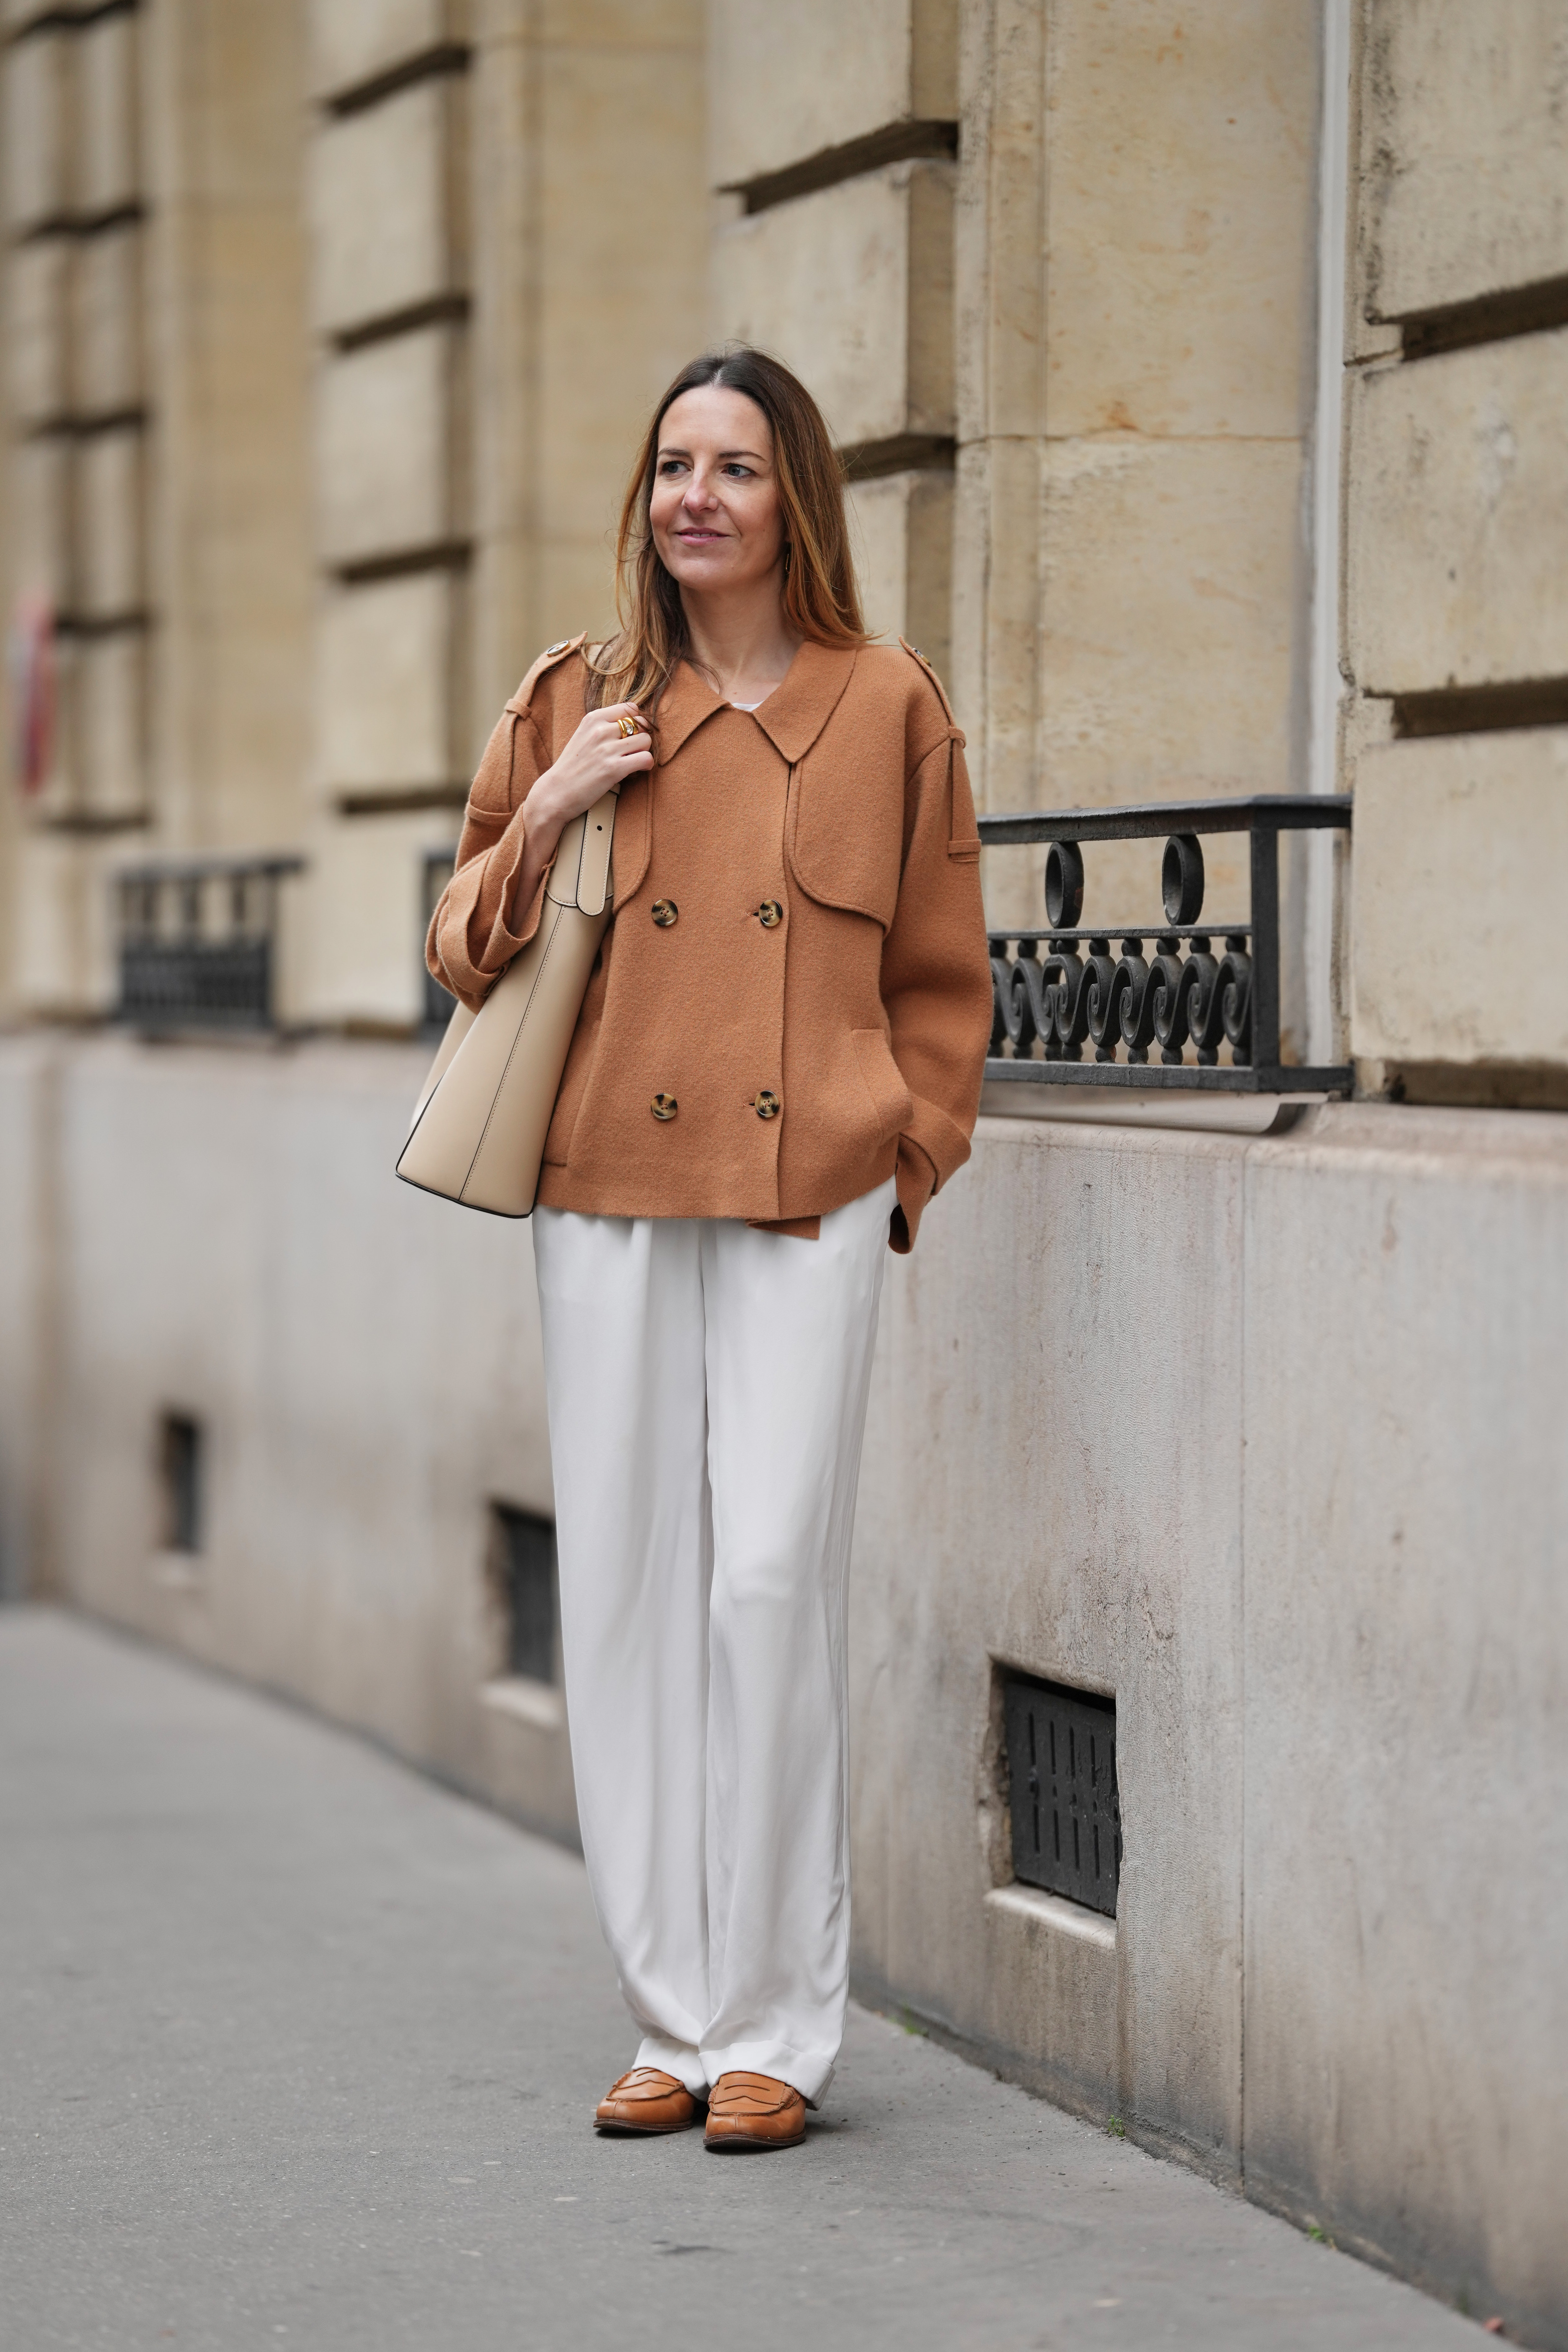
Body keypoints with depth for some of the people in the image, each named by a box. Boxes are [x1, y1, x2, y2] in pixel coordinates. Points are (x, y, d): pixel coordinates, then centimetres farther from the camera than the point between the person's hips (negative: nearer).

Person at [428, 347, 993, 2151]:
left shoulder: (886, 708, 5)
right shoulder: (576, 702, 9)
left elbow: (941, 979, 12)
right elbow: (466, 953, 12)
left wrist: (902, 1166, 5)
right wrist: (545, 815, -3)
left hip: (811, 1202, -2)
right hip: (609, 1192, 2)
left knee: (771, 1580, -11)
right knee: (623, 1589, 1)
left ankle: (776, 2032, -1)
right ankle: (673, 2017, 12)